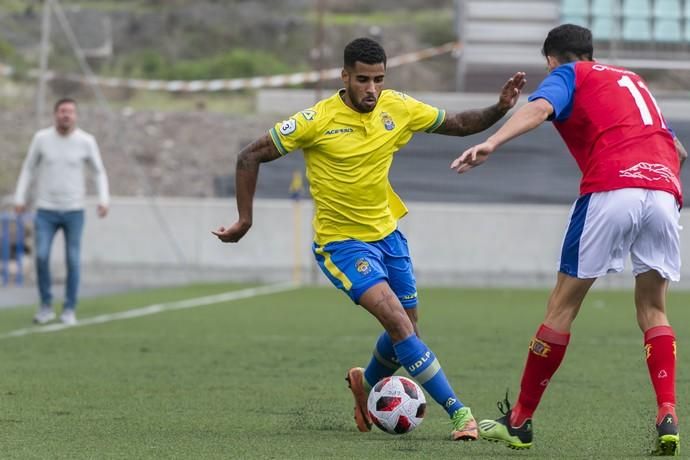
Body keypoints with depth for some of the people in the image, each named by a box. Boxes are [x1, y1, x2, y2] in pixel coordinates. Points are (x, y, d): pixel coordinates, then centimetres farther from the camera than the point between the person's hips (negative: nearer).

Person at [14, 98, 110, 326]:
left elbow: (99, 172, 5)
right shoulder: (41, 138, -4)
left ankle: (69, 310, 12)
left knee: (72, 261, -1)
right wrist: (19, 199, 0)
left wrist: (104, 200, -8)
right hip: (46, 211, 0)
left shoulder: (86, 141, -5)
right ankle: (46, 307, 3)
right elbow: (28, 169, 7)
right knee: (42, 257, -13)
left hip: (74, 211, 0)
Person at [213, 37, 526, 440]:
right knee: (398, 321, -21)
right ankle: (459, 413, -18)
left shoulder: (397, 108, -5)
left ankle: (367, 384, 46)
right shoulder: (318, 120, -19)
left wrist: (500, 108, -13)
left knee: (407, 331, 13)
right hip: (341, 241, -6)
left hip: (386, 233, 6)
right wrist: (245, 219, -13)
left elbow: (459, 124, 5)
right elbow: (251, 157, -12)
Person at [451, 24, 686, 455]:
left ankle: (519, 421, 12)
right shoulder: (631, 79, 33)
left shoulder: (568, 75, 15)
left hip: (611, 190, -5)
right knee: (652, 310, 17)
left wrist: (491, 144, -24)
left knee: (563, 306, 5)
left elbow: (540, 107, -9)